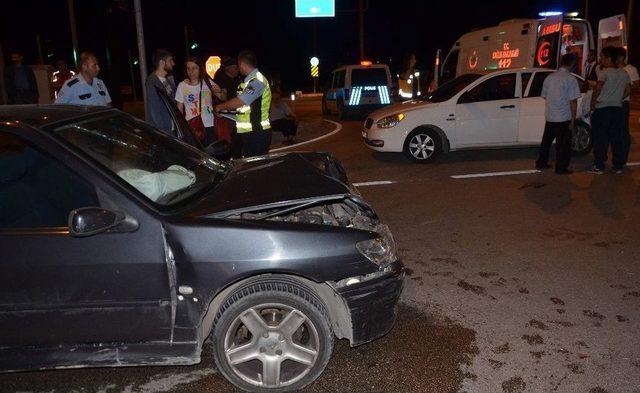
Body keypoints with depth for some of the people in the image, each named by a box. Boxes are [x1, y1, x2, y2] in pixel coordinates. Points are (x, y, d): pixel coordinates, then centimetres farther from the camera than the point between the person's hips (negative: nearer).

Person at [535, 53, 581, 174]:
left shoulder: (549, 77, 5)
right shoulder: (571, 79, -12)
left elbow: (545, 96, 14)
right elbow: (573, 101, -13)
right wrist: (573, 119, -7)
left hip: (549, 117, 6)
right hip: (564, 118, -5)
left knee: (546, 140, 18)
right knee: (563, 144, 3)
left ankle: (541, 163, 26)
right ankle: (561, 168, 8)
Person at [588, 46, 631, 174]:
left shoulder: (606, 72, -10)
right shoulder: (624, 73, 11)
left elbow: (598, 87, -24)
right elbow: (627, 90, 14)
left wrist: (593, 102, -13)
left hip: (602, 109, -6)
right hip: (617, 108, 6)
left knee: (600, 139, 0)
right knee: (617, 138, 11)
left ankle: (599, 166, 3)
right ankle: (619, 166, 17)